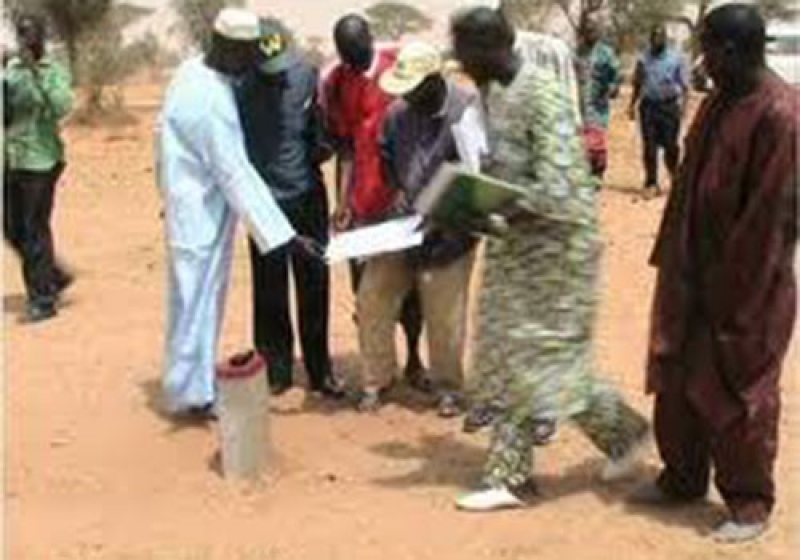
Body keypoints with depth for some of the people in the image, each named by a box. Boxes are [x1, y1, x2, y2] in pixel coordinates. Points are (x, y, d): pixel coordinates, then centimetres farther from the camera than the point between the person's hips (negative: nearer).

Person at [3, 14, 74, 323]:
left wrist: (37, 73, -27)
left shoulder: (54, 71, -6)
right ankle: (55, 276, 30)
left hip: (41, 160, -7)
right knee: (13, 230, 12)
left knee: (35, 230, -4)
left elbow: (63, 106, -23)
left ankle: (43, 299, 7)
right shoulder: (10, 69, 11)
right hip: (12, 159, 7)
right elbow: (5, 115, 14)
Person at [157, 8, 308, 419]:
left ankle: (195, 382, 31)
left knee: (201, 299, 18)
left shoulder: (192, 71, 2)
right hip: (202, 213, -9)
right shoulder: (212, 101, -27)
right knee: (197, 301, 2)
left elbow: (164, 133, 13)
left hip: (195, 206, 9)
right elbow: (236, 175, -28)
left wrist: (173, 191, 23)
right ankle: (191, 393, 14)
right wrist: (285, 236, -27)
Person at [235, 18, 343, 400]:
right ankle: (276, 370, 20)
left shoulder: (307, 76, -5)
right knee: (269, 291, 6)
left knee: (314, 284, 8)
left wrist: (316, 155, -7)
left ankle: (319, 370, 21)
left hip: (307, 196, 2)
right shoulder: (240, 86, -12)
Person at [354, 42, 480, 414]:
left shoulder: (467, 109, -17)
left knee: (444, 315, 4)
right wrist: (397, 188, 0)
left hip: (447, 231, -5)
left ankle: (448, 386, 27)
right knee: (372, 298, 7)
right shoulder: (398, 111, 0)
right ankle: (377, 378, 26)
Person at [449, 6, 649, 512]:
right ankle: (510, 477, 19)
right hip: (518, 245, 9)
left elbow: (559, 190, -28)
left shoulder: (544, 95, -23)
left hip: (556, 245, -9)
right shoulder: (497, 91, 5)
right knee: (512, 359, 10)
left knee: (546, 359, 2)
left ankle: (627, 432, 26)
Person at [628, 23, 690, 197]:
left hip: (670, 105, -3)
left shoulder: (677, 58, 1)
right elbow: (637, 84, 17)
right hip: (648, 105, 3)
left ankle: (675, 176, 19)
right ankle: (651, 183, 8)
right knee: (649, 146, 2)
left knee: (670, 145, -1)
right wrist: (632, 105, 10)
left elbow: (684, 85, -2)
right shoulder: (644, 59, 10)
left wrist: (683, 105, -12)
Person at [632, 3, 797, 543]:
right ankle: (682, 479, 35)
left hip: (746, 286, -8)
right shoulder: (718, 104, 6)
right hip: (693, 275, 8)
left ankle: (751, 504, 23)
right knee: (678, 384, 17)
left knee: (739, 398, 5)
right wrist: (670, 258, 12)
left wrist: (740, 299, -18)